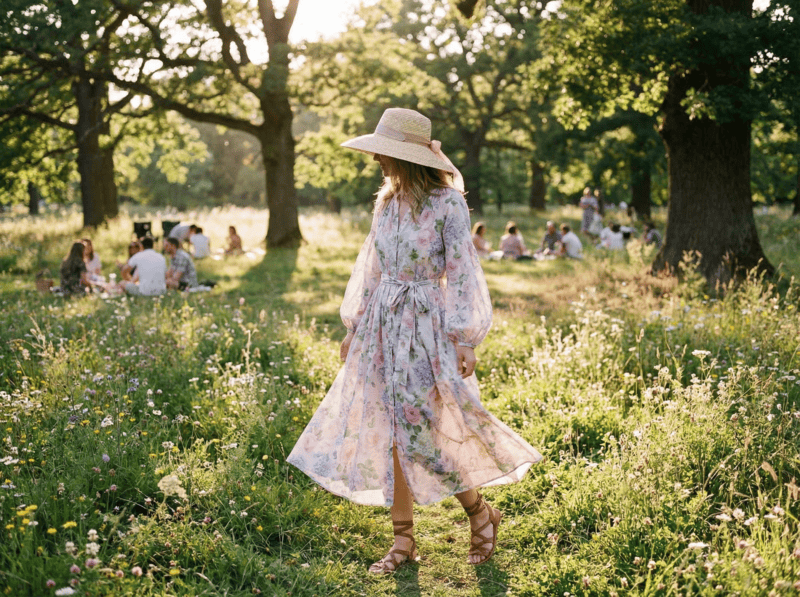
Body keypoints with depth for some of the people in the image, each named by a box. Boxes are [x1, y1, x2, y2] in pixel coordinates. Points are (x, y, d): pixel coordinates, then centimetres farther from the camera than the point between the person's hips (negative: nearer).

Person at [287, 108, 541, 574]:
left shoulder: (448, 204, -11)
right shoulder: (387, 202, 8)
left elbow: (462, 275, -9)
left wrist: (465, 341, -12)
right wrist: (354, 326, 16)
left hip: (427, 326, -6)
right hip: (384, 325, 6)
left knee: (427, 433, -5)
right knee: (390, 432, 6)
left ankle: (481, 514, 20)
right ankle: (404, 540, 17)